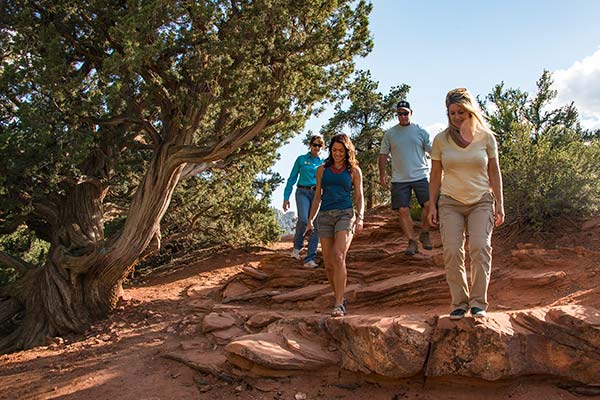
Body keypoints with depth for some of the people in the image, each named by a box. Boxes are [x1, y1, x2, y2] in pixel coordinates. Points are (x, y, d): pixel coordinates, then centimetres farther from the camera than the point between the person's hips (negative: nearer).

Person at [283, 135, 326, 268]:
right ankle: (297, 246, 2)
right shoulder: (301, 159, 8)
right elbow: (292, 178, 8)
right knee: (303, 219, -24)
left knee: (316, 226, -6)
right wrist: (286, 197, 1)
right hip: (303, 192, -2)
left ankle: (310, 259, -2)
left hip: (318, 194, 2)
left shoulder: (324, 162, 13)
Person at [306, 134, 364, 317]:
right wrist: (310, 219, 10)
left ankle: (339, 305, -21)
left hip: (345, 214, -3)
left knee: (339, 257, -21)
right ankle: (340, 298, 20)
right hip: (325, 216, 3)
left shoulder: (354, 170, 9)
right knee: (329, 263, 2)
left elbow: (359, 197, 6)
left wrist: (360, 218, -9)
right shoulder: (322, 170, 15)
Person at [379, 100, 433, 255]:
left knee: (429, 204, -14)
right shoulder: (390, 134, 8)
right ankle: (412, 241, 9)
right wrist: (382, 174, -2)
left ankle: (424, 234, 9)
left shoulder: (421, 132, 7)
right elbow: (383, 155, 10)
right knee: (403, 210, -2)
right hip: (399, 179, 1)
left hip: (421, 176, 0)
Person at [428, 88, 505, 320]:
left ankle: (478, 302, -8)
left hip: (481, 201, 0)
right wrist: (432, 206, 4)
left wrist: (499, 203, 4)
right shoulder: (441, 140, 3)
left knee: (480, 247, -17)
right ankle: (459, 303, 0)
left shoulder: (486, 137, 3)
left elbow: (494, 173, 9)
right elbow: (435, 175, 8)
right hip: (450, 203, 0)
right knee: (452, 252, -10)